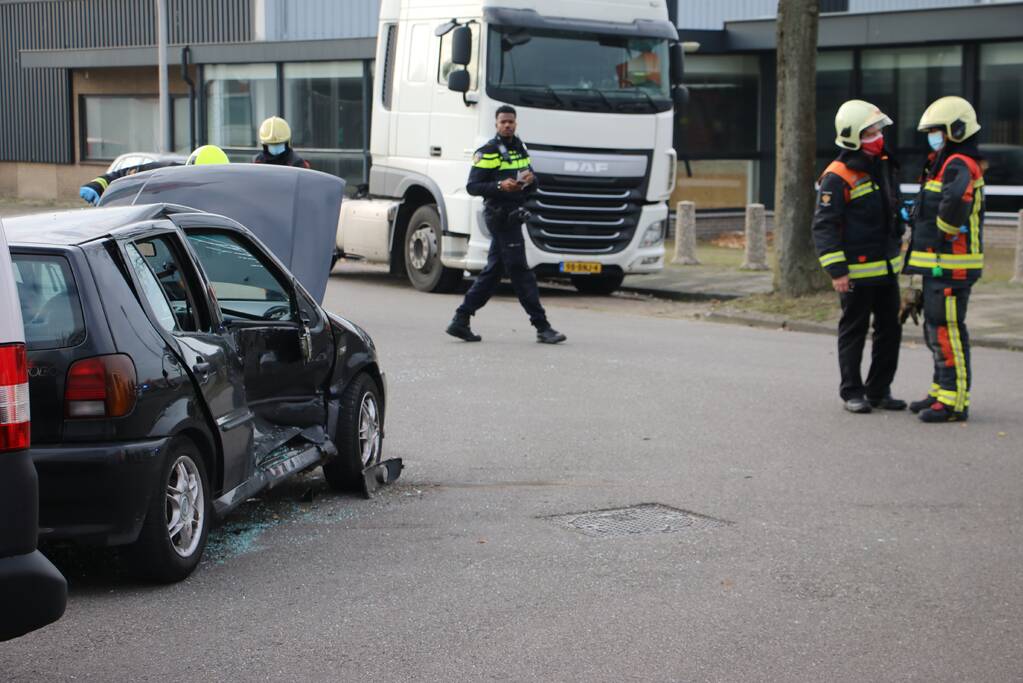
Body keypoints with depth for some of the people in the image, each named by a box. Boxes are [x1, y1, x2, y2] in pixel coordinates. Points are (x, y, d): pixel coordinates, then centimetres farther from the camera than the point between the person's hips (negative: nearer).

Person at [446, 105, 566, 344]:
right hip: (499, 215, -9)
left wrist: (531, 179, -4)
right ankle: (542, 327, -8)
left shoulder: (520, 149, 17)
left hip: (513, 215, 9)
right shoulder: (487, 153, -7)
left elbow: (532, 187, 20)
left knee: (493, 271, 10)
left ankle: (461, 320, 15)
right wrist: (500, 186, -25)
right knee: (521, 272, -8)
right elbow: (473, 186, -11)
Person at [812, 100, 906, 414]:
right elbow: (823, 226, -17)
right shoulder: (837, 178, -16)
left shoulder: (884, 166, 10)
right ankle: (851, 392, 14)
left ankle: (879, 391, 21)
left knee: (890, 330, 11)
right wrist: (836, 270, -21)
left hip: (887, 267, 8)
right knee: (854, 332, 4)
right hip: (857, 272, -8)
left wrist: (899, 246, 25)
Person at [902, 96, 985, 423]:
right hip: (938, 263, 11)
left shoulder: (960, 165, -17)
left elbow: (955, 199, -38)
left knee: (946, 330, -9)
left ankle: (954, 401, -5)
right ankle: (941, 391, 28)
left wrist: (947, 228, -23)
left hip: (951, 265, -11)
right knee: (936, 330, 18)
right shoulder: (948, 163, 18)